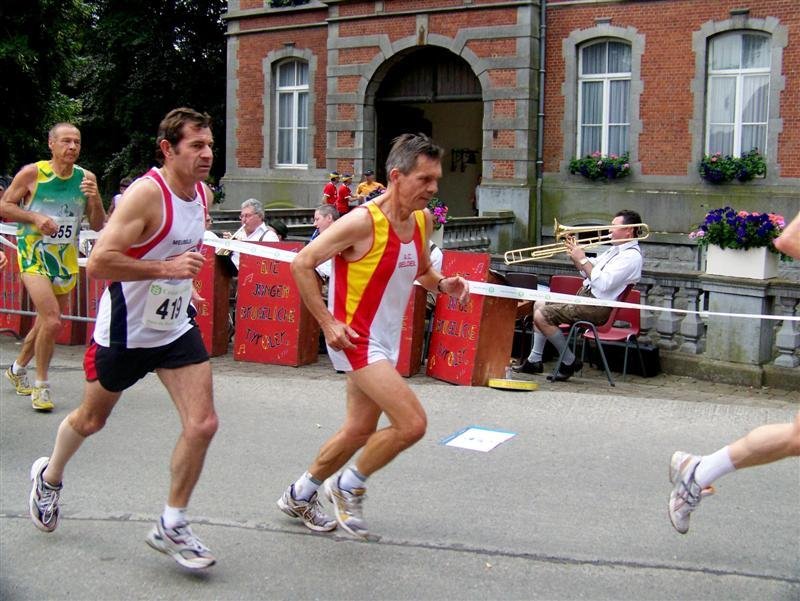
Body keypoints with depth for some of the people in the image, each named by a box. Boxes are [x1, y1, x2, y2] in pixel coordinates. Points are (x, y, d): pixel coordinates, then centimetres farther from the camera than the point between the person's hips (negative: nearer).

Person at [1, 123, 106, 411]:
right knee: (52, 321, -18)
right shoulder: (32, 173, -10)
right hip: (34, 256, -5)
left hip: (66, 258, 5)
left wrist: (95, 198, -16)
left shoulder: (86, 178, -1)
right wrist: (34, 217, -17)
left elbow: (98, 226, 2)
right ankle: (41, 385, 1)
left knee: (46, 322, 18)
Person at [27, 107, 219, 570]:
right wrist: (166, 268, -33)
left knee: (203, 424, -8)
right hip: (125, 330, -5)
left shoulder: (204, 194, 0)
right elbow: (98, 264, -31)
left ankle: (172, 526, 9)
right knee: (91, 420, 17)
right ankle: (49, 477, 49)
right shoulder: (146, 194, -23)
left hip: (177, 328, 5)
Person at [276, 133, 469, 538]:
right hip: (355, 338, -8)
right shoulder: (364, 221, -20)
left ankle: (300, 496, 38)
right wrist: (327, 323, -18)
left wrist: (443, 284, -2)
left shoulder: (423, 219, 3)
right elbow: (302, 263, -15)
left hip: (385, 341, 9)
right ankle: (349, 486, 9)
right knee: (412, 423, -15)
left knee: (360, 431, 17)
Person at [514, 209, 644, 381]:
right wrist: (574, 255, 5)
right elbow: (587, 270, 22)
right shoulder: (616, 249, 17)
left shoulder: (631, 256, -16)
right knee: (540, 305, 14)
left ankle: (570, 362, -3)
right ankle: (534, 361, 14)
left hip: (598, 305, -11)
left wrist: (583, 259, -19)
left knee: (541, 316, -17)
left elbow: (603, 283, -27)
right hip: (585, 295, 11)